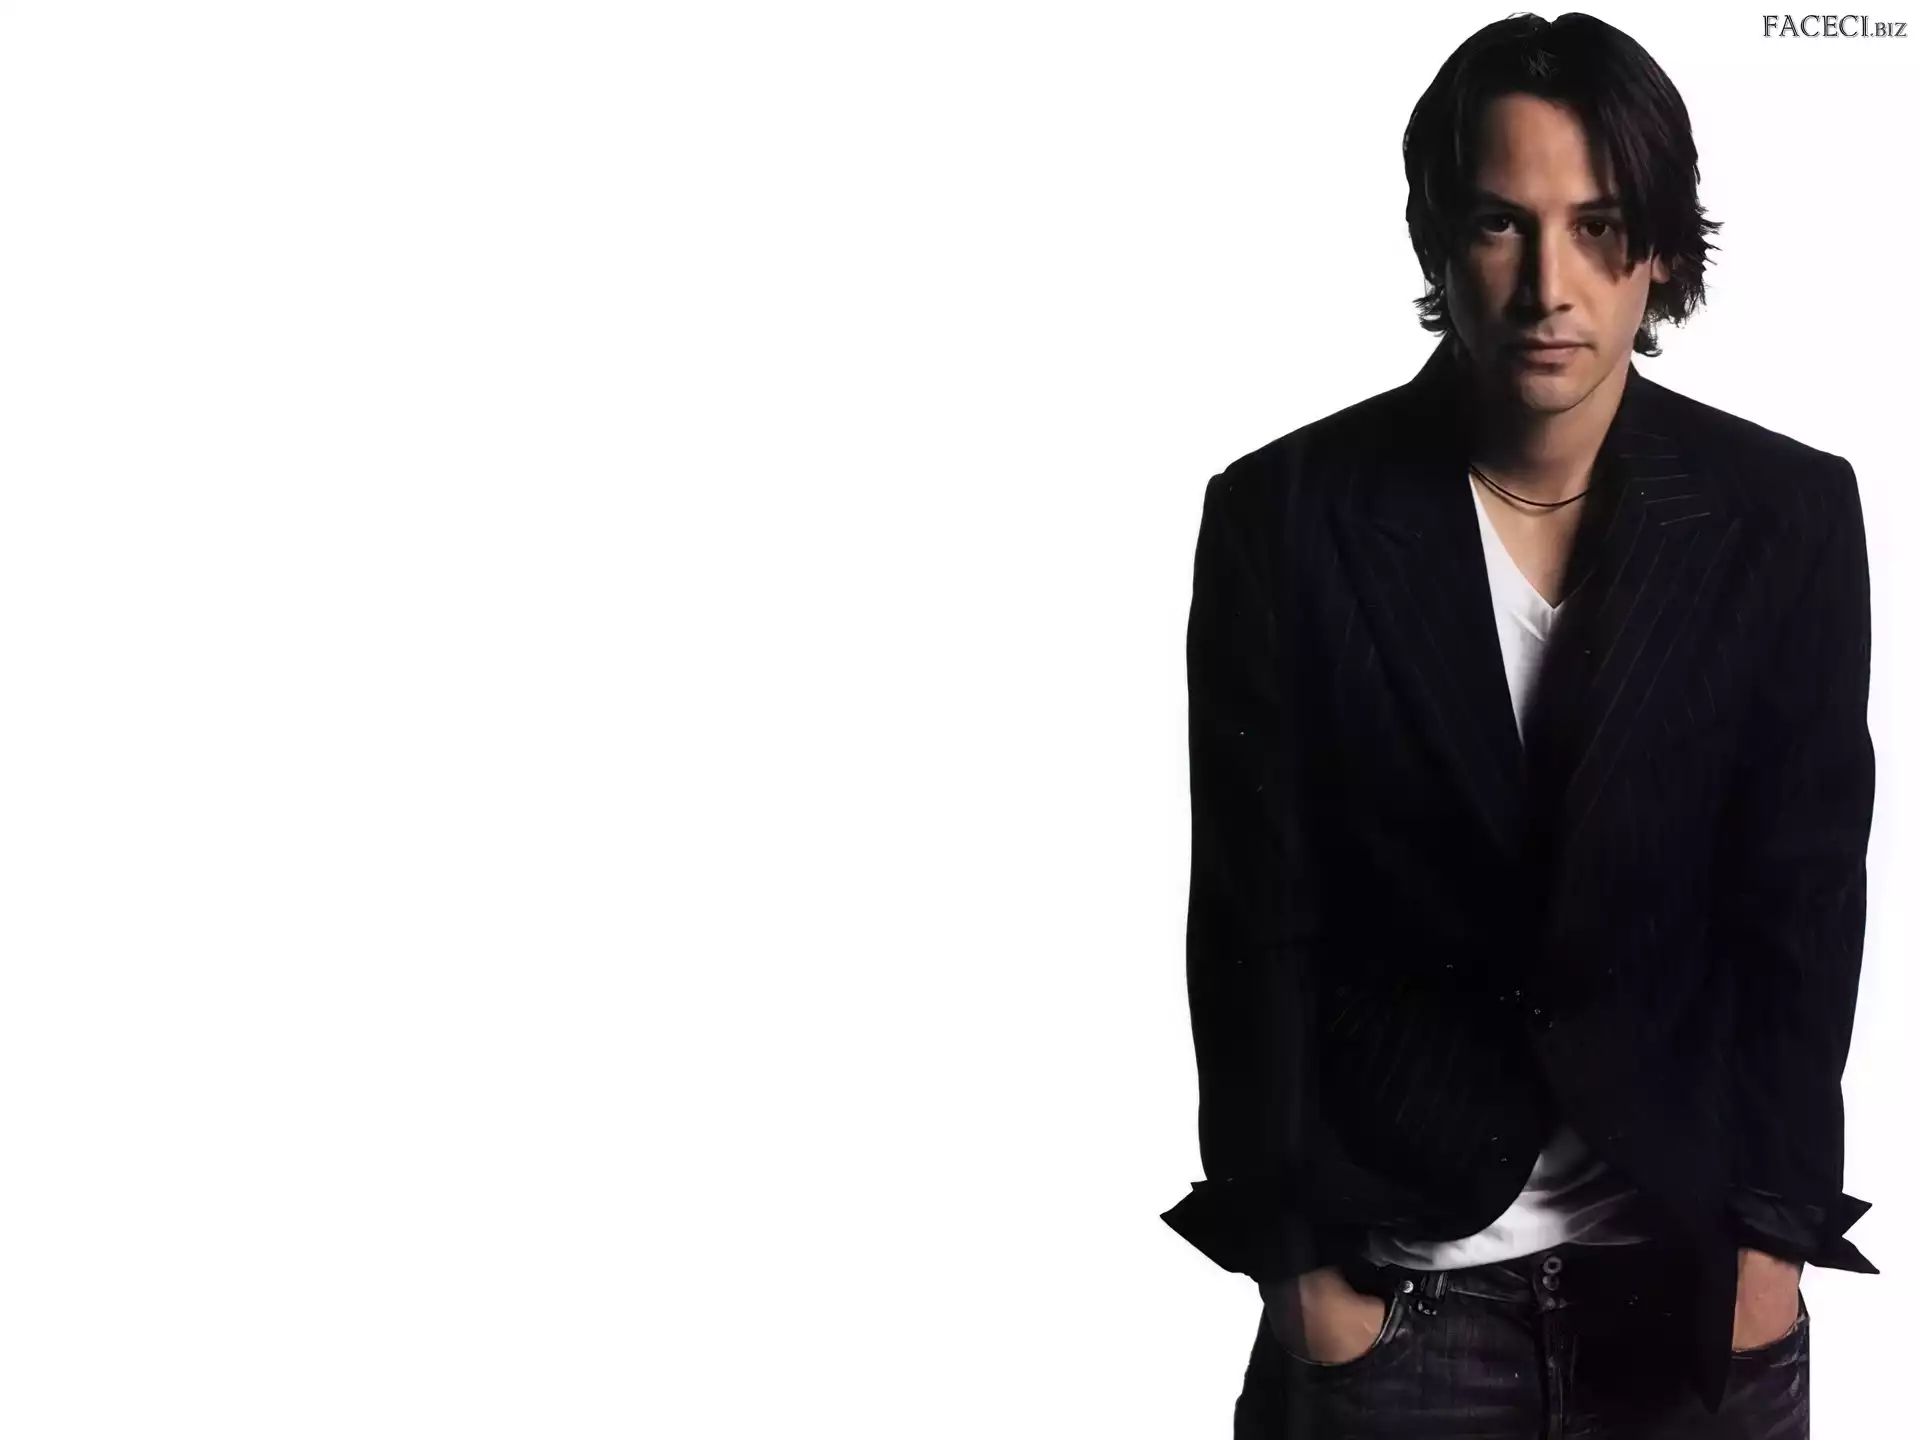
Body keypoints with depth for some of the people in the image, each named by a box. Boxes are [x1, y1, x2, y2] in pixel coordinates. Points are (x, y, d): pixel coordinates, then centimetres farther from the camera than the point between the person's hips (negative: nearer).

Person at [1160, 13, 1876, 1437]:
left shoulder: (1786, 516, -4)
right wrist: (1300, 1267, -6)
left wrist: (1770, 1238, -5)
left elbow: (1802, 906, -2)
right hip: (1400, 1271, -1)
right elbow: (1256, 923, -5)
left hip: (1694, 1267, 1)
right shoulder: (1286, 516, -7)